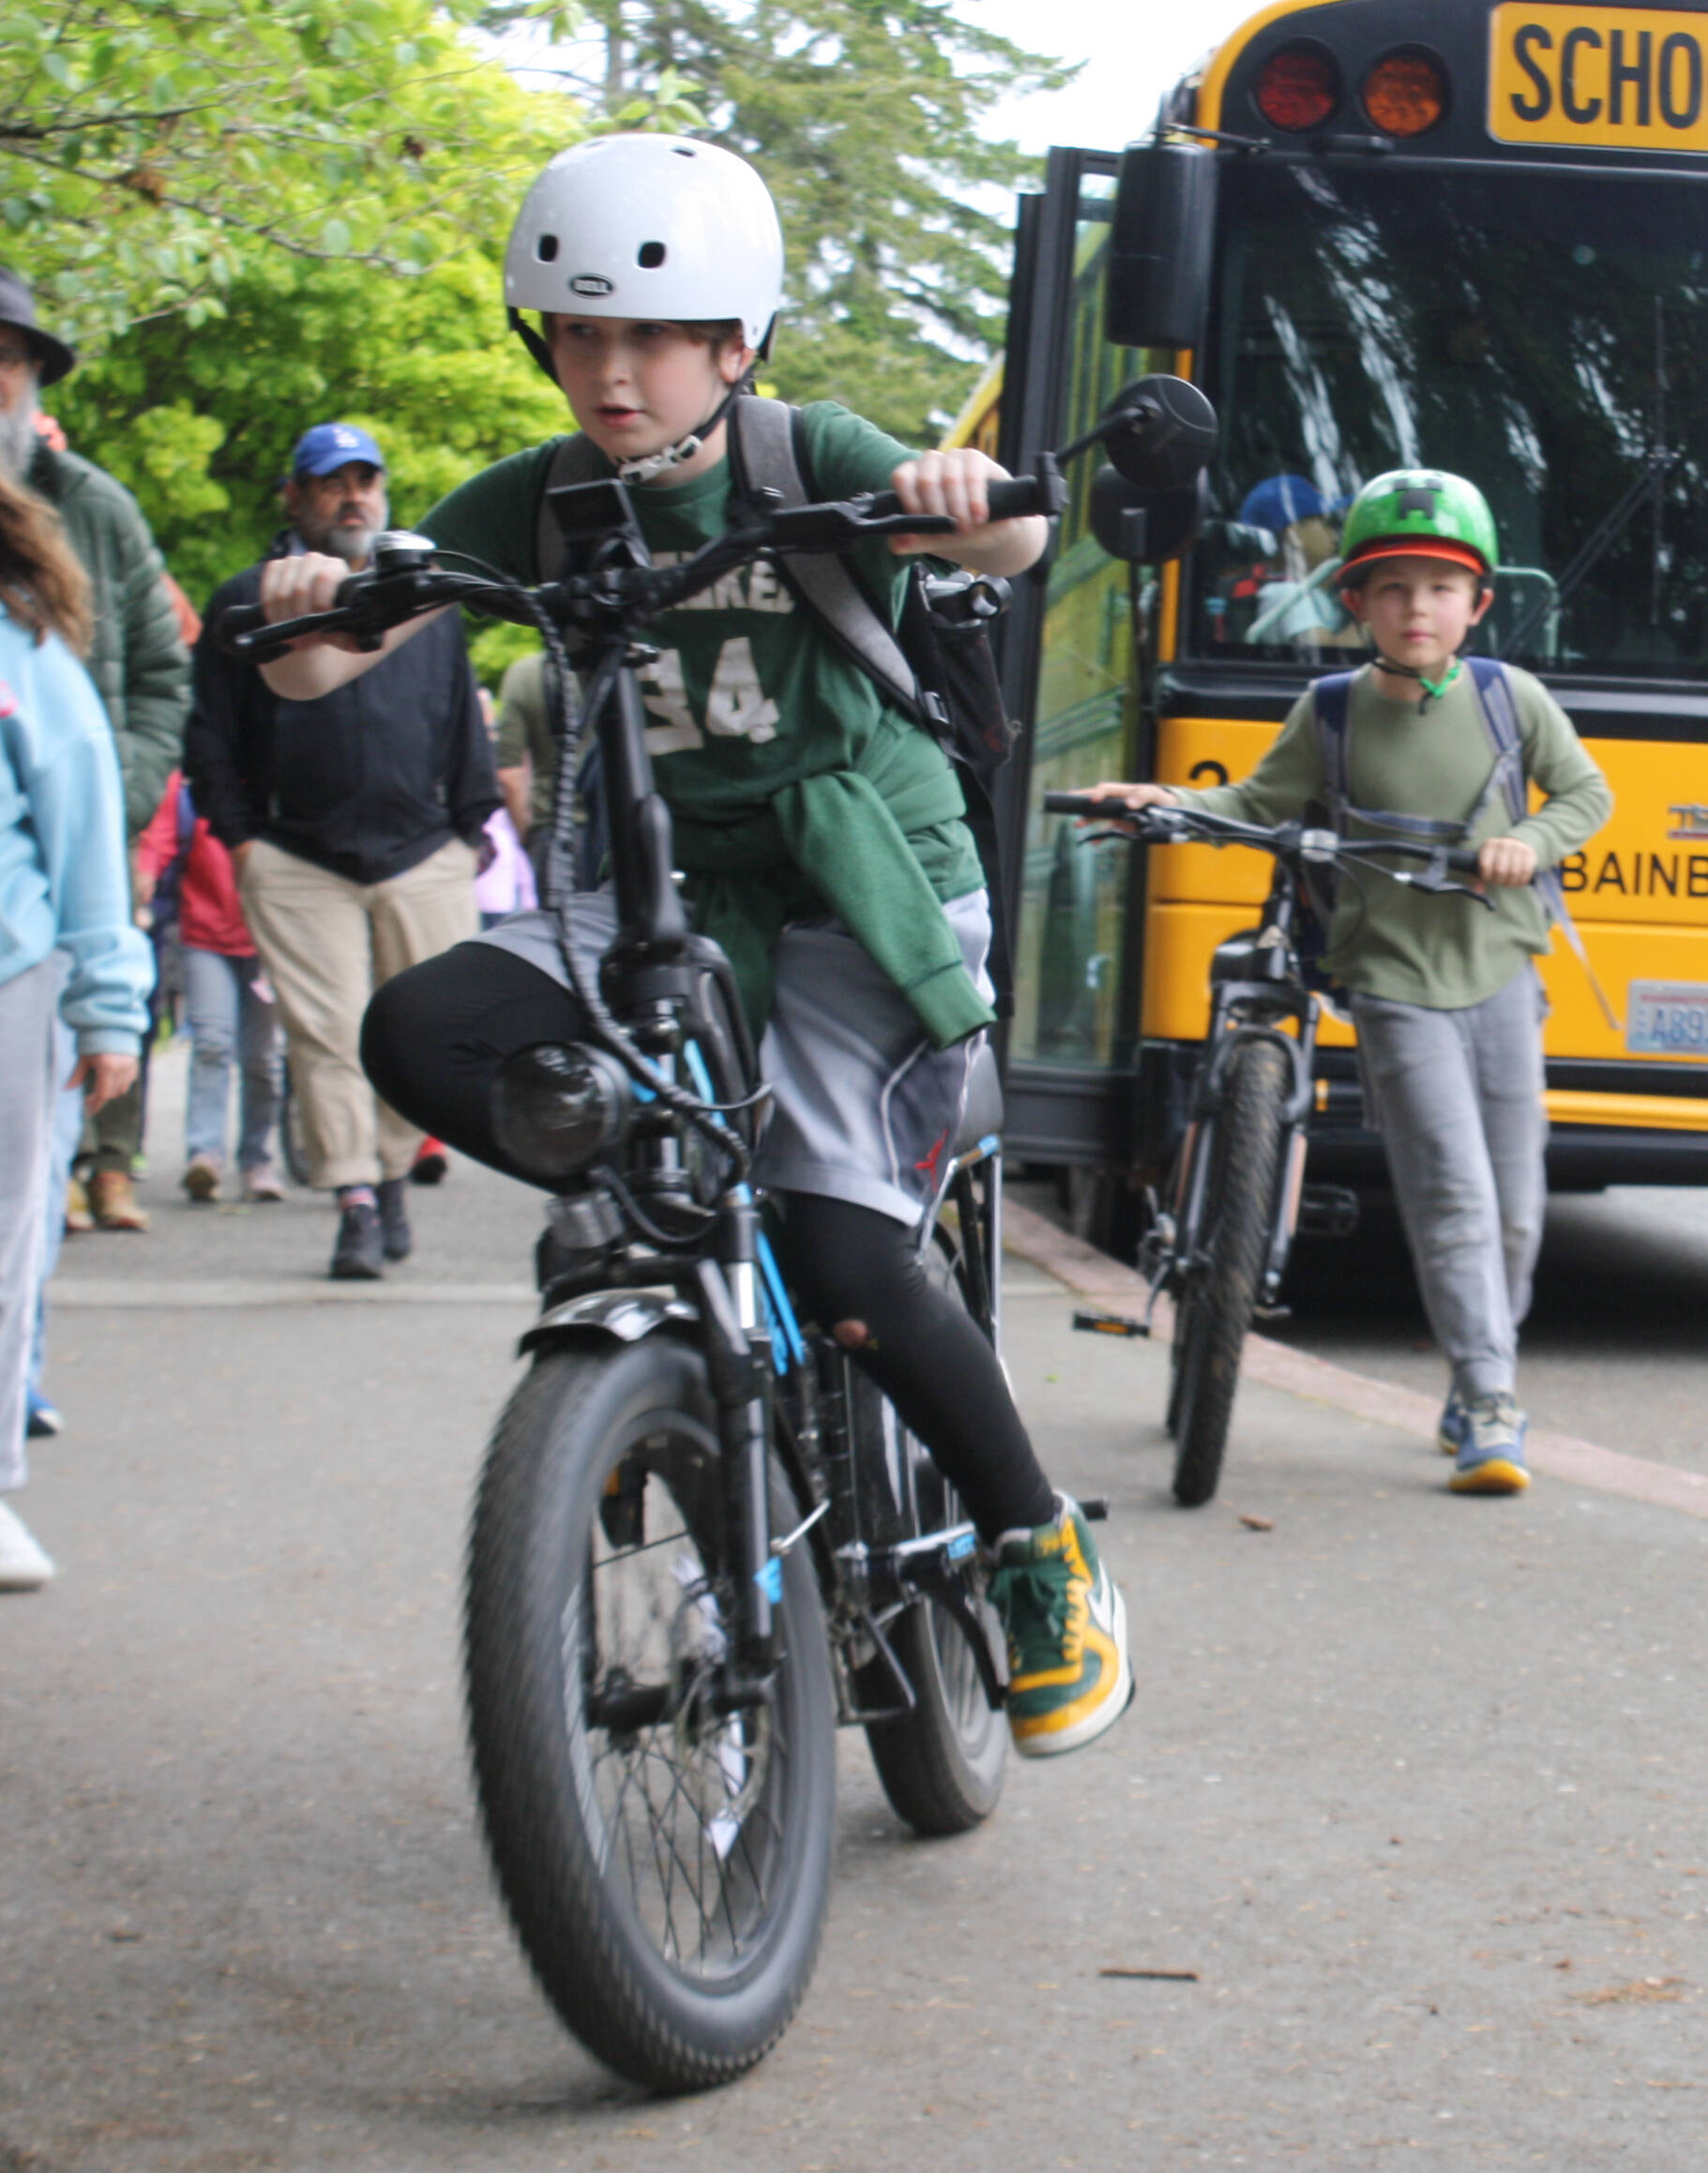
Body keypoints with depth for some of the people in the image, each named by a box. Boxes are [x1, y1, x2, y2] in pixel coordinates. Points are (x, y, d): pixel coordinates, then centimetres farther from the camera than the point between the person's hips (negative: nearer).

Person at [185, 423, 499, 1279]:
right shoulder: (248, 602, 8)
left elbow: (464, 723, 18)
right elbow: (212, 734, 8)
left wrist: (468, 826, 11)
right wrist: (238, 835, 1)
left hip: (424, 860, 2)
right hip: (297, 864, -2)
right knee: (328, 1036, -7)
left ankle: (393, 1173, 20)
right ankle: (355, 1201, -4)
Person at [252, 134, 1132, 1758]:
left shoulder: (813, 463, -9)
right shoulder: (535, 505, -1)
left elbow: (1012, 547, -26)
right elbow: (323, 665, -9)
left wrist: (968, 503, -50)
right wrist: (306, 608, -33)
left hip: (860, 903, -4)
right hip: (663, 897, 4)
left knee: (844, 1258, -16)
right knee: (418, 1032, -21)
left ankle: (1044, 1559, 6)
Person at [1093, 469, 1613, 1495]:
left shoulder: (1510, 698, -1)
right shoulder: (1332, 712, -2)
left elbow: (1586, 793, 9)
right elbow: (1263, 804, 7)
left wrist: (1533, 843, -10)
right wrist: (1175, 803, -9)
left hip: (1499, 975, 2)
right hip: (1396, 982, -2)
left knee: (1515, 1208, 7)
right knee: (1454, 1198, -13)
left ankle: (1486, 1388, 26)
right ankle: (1490, 1410, -10)